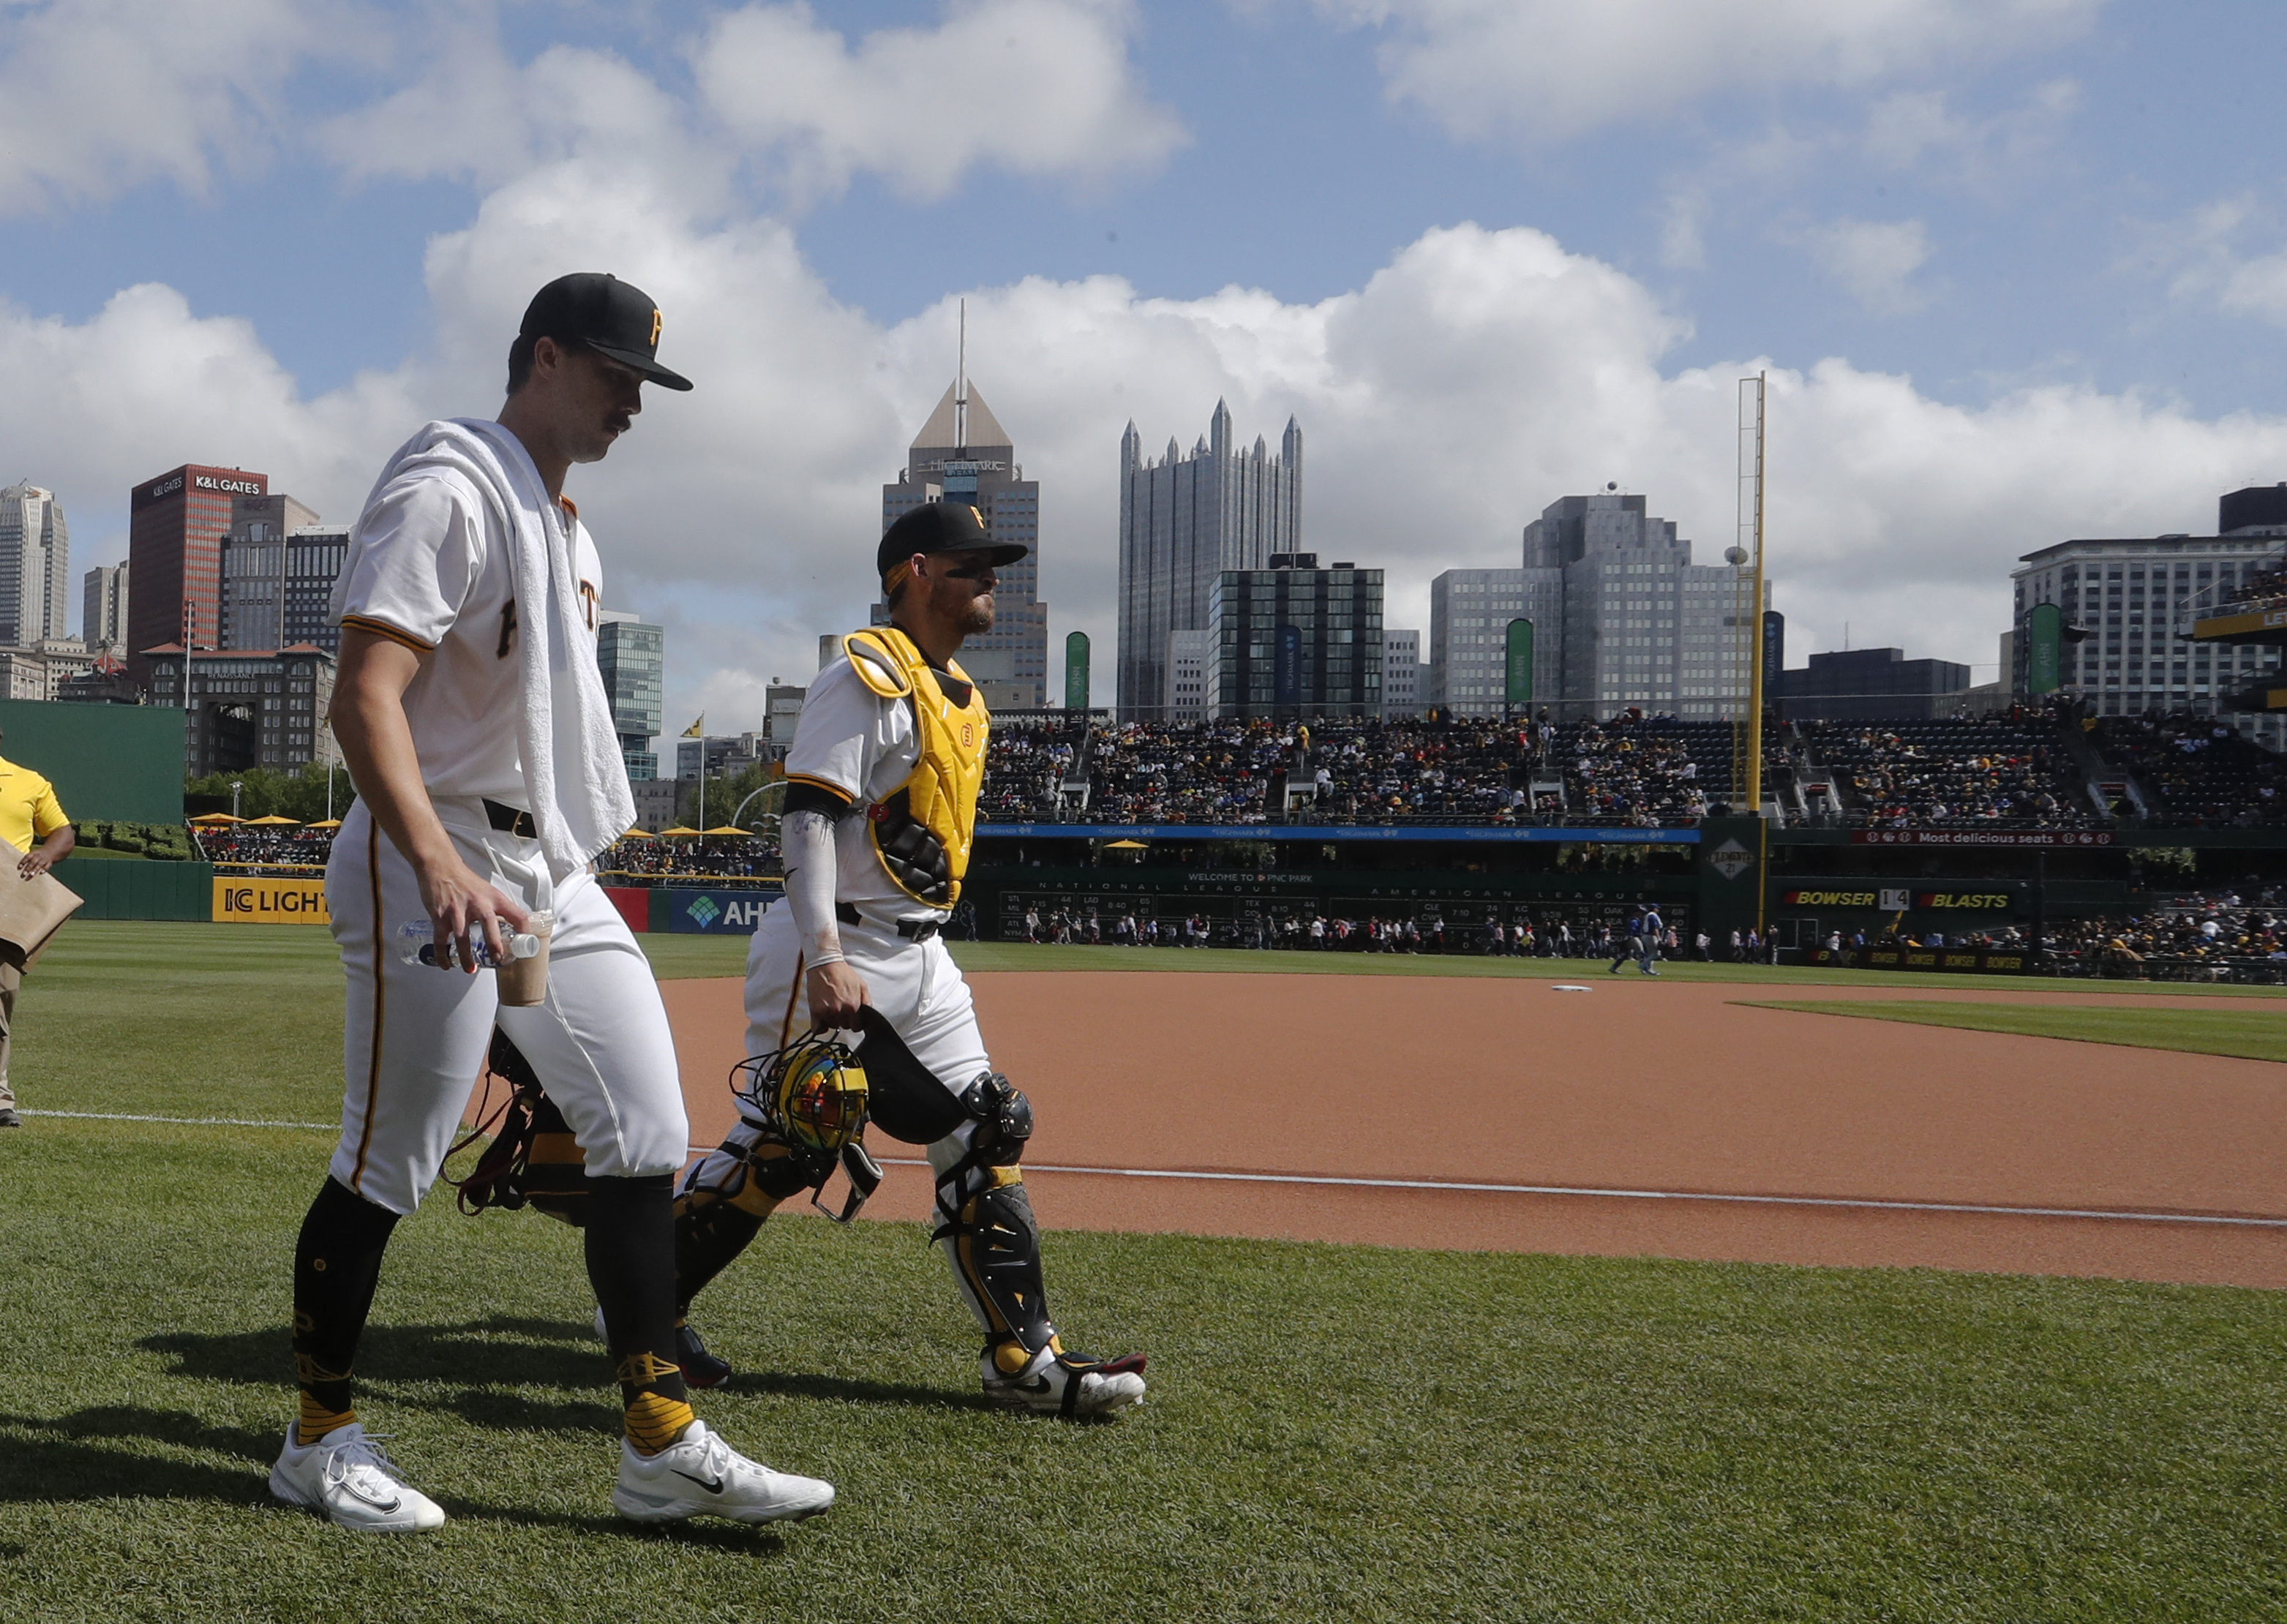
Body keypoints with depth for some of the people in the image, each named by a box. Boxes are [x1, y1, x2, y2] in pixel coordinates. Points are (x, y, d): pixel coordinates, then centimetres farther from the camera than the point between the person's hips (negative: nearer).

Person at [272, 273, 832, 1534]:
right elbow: (365, 697, -23)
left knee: (646, 1136, 4)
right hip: (431, 871, -9)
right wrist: (440, 868, -36)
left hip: (555, 876, 9)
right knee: (387, 1166, 0)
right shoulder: (447, 488, -11)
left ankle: (660, 1444, 9)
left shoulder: (569, 528, 18)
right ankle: (319, 1441, 18)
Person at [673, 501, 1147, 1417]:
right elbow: (810, 817, -22)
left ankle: (1023, 1357, 7)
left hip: (920, 960, 9)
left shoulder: (962, 692, 17)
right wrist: (825, 959, -32)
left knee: (986, 1134, 4)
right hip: (835, 954, -9)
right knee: (779, 1145, -5)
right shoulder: (866, 676, -12)